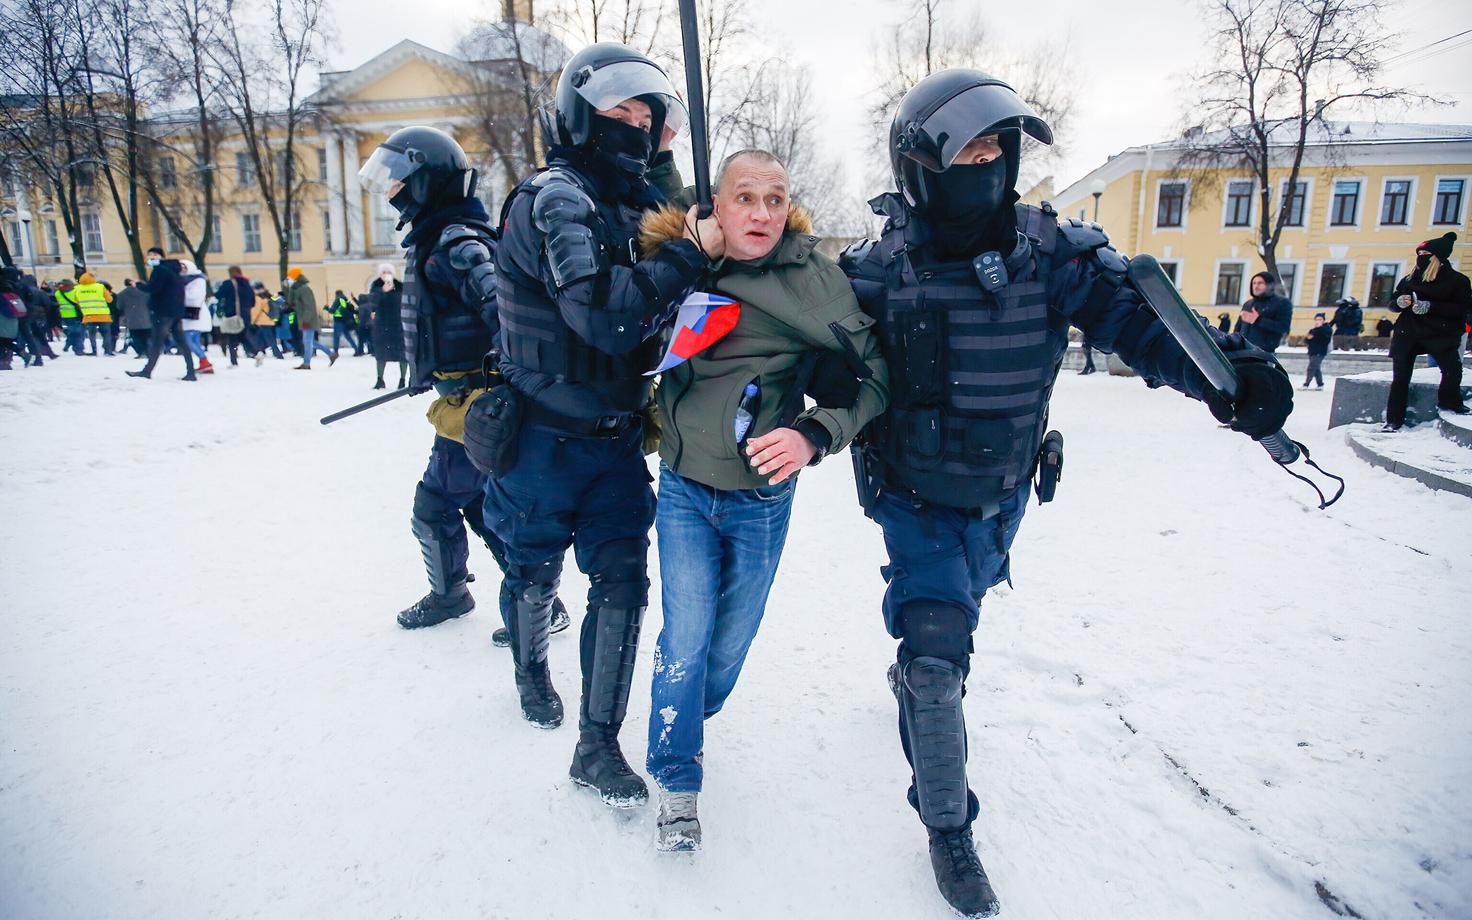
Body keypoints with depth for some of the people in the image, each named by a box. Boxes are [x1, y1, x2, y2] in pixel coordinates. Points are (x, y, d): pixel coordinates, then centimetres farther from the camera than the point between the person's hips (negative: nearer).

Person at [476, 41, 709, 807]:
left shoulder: (640, 204, 7)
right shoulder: (554, 200, -17)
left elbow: (665, 307, 12)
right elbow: (605, 314, -31)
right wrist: (690, 254, -25)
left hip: (617, 436, 5)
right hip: (545, 437, -5)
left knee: (621, 580, 1)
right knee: (534, 572, 15)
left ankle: (597, 745, 14)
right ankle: (531, 673, 46)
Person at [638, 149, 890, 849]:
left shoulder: (814, 277, -11)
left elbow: (873, 376, -13)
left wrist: (813, 435, -27)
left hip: (762, 498, 0)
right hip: (683, 489, 1)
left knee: (730, 639, 15)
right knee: (685, 638, -2)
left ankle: (688, 721, 48)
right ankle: (676, 780, 23)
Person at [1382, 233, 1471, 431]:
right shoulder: (1409, 280, 9)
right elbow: (1392, 305, 15)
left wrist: (1430, 306, -23)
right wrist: (1399, 303, -9)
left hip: (1440, 335, -2)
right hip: (1408, 334, 3)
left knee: (1452, 369, -17)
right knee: (1400, 377, -2)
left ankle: (1449, 402, 13)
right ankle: (1394, 421, 3)